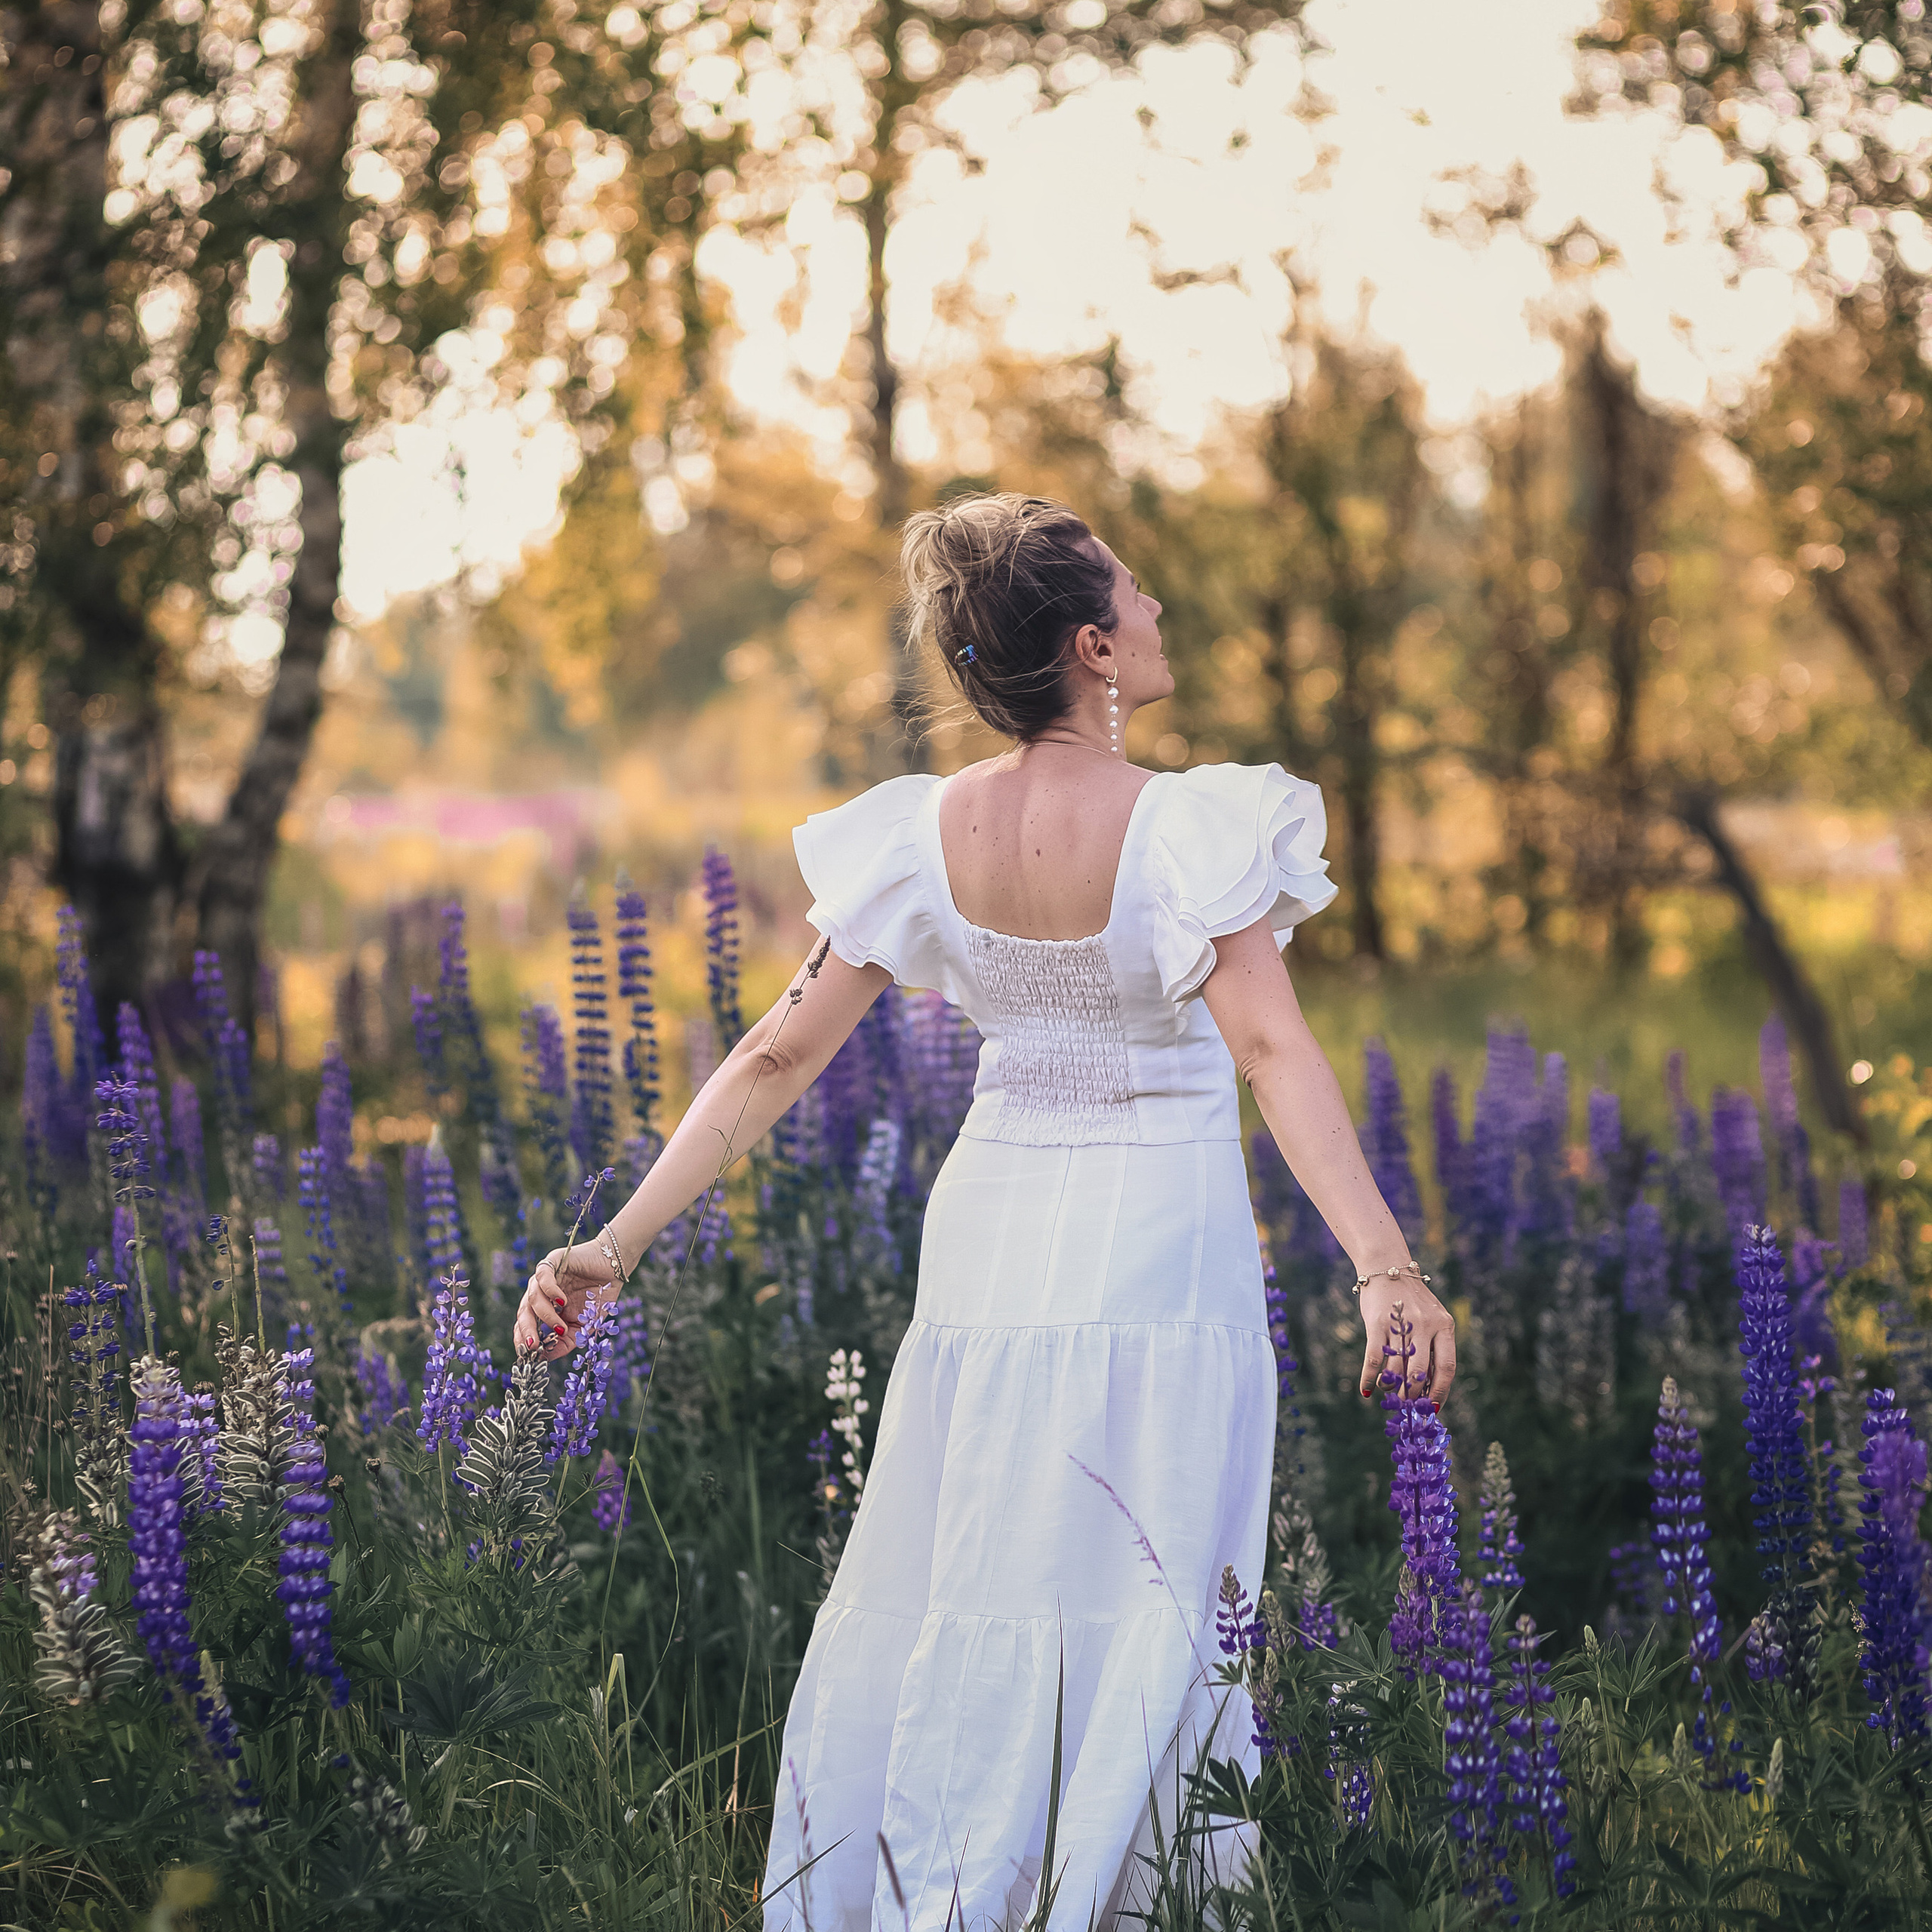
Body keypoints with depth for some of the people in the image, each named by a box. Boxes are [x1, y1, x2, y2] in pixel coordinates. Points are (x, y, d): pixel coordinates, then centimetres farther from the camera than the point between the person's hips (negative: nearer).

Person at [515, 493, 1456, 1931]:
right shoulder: (1185, 827, -17)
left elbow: (779, 1056, -5)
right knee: (1131, 1632, 7)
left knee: (932, 1610, 16)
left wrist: (618, 1245, -1)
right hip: (1162, 1257, -4)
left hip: (993, 1252, 4)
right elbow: (1270, 1046, -30)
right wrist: (1384, 1262, -37)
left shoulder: (924, 834, -4)